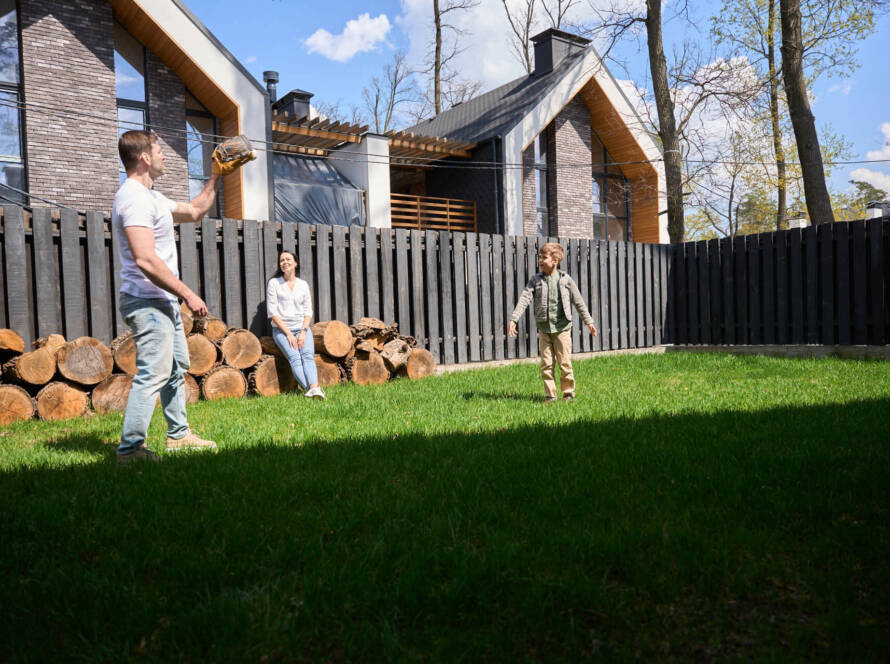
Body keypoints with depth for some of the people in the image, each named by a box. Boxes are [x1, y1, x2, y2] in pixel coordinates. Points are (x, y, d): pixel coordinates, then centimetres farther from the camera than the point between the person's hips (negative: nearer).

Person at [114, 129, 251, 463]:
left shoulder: (150, 196, 16)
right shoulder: (134, 198, -17)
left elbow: (194, 211, 30)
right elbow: (146, 260, -26)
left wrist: (215, 178, 25)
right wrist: (188, 294, -23)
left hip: (163, 302, 11)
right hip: (147, 303, -11)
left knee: (176, 368, 18)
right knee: (152, 374, -11)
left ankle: (179, 434, 29)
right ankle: (130, 448, -5)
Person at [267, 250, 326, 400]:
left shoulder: (303, 284, 12)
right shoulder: (274, 283, 3)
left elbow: (308, 311, 10)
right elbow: (272, 312, -3)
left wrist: (303, 332, -7)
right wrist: (288, 333, -10)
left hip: (302, 327, 2)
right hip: (281, 329, -2)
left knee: (308, 355, -25)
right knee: (294, 357, -26)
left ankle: (314, 388, -44)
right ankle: (309, 389, -41)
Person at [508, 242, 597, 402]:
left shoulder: (565, 280, -1)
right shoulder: (535, 280, 2)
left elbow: (578, 302, 7)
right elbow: (524, 299, -7)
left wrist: (588, 321, 12)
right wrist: (513, 319, -18)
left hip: (562, 328, -2)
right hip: (544, 329, 2)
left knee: (565, 363, 2)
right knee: (546, 365, 5)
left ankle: (569, 393, 18)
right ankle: (550, 395, 15)